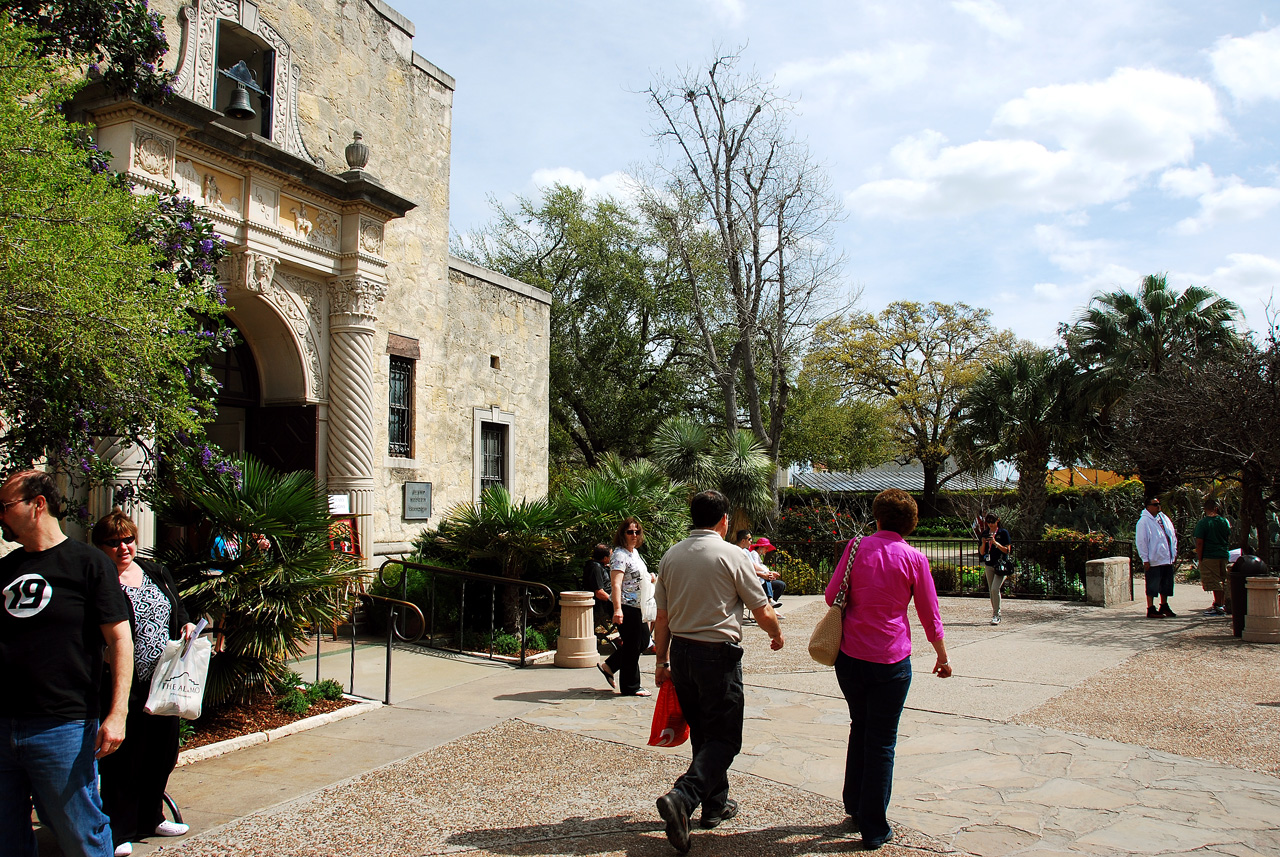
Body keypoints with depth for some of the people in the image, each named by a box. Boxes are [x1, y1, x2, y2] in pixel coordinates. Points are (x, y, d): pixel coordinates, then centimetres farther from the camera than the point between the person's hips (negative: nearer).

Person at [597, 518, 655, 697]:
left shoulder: (634, 552, 14)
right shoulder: (620, 554, -16)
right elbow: (616, 583, -26)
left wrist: (649, 578, 16)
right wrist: (617, 609, -34)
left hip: (638, 607, 10)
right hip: (627, 607, -10)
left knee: (643, 641, 17)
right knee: (632, 646, -1)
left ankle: (609, 666, 26)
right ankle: (630, 687, 13)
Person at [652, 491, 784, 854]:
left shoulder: (671, 556, 4)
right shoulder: (731, 555, -10)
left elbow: (662, 618, 8)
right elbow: (763, 613, -4)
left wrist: (663, 661, 18)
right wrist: (776, 635, 16)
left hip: (681, 652, 6)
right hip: (718, 654, -6)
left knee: (702, 733, 19)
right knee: (724, 738, 1)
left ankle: (716, 803, 30)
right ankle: (682, 797, -17)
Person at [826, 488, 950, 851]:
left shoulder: (858, 547, -2)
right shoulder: (914, 559, -4)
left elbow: (831, 595, 0)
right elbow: (930, 616, 3)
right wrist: (942, 657, 17)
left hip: (850, 657, 2)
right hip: (891, 660, -2)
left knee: (859, 729, 22)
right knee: (882, 742, 7)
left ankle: (854, 806, 33)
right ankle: (873, 828, 12)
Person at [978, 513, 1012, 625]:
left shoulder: (1003, 532, -3)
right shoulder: (985, 533, 10)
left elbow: (1007, 550, -7)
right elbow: (982, 552, 10)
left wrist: (995, 542, -17)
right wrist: (983, 543, -9)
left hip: (1001, 565, -5)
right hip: (989, 565, 5)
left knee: (995, 589, -17)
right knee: (991, 590, 7)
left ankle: (996, 615, -11)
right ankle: (996, 615, 17)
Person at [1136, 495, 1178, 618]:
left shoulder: (1164, 518, 12)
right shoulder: (1144, 521, -11)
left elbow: (1172, 535, 20)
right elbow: (1141, 541, -13)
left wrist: (1174, 551, 14)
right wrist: (1145, 559, -14)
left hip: (1167, 559, 7)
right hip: (1153, 561, -7)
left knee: (1166, 584, 15)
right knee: (1152, 585, -2)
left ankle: (1164, 606, 28)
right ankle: (1151, 609, 5)